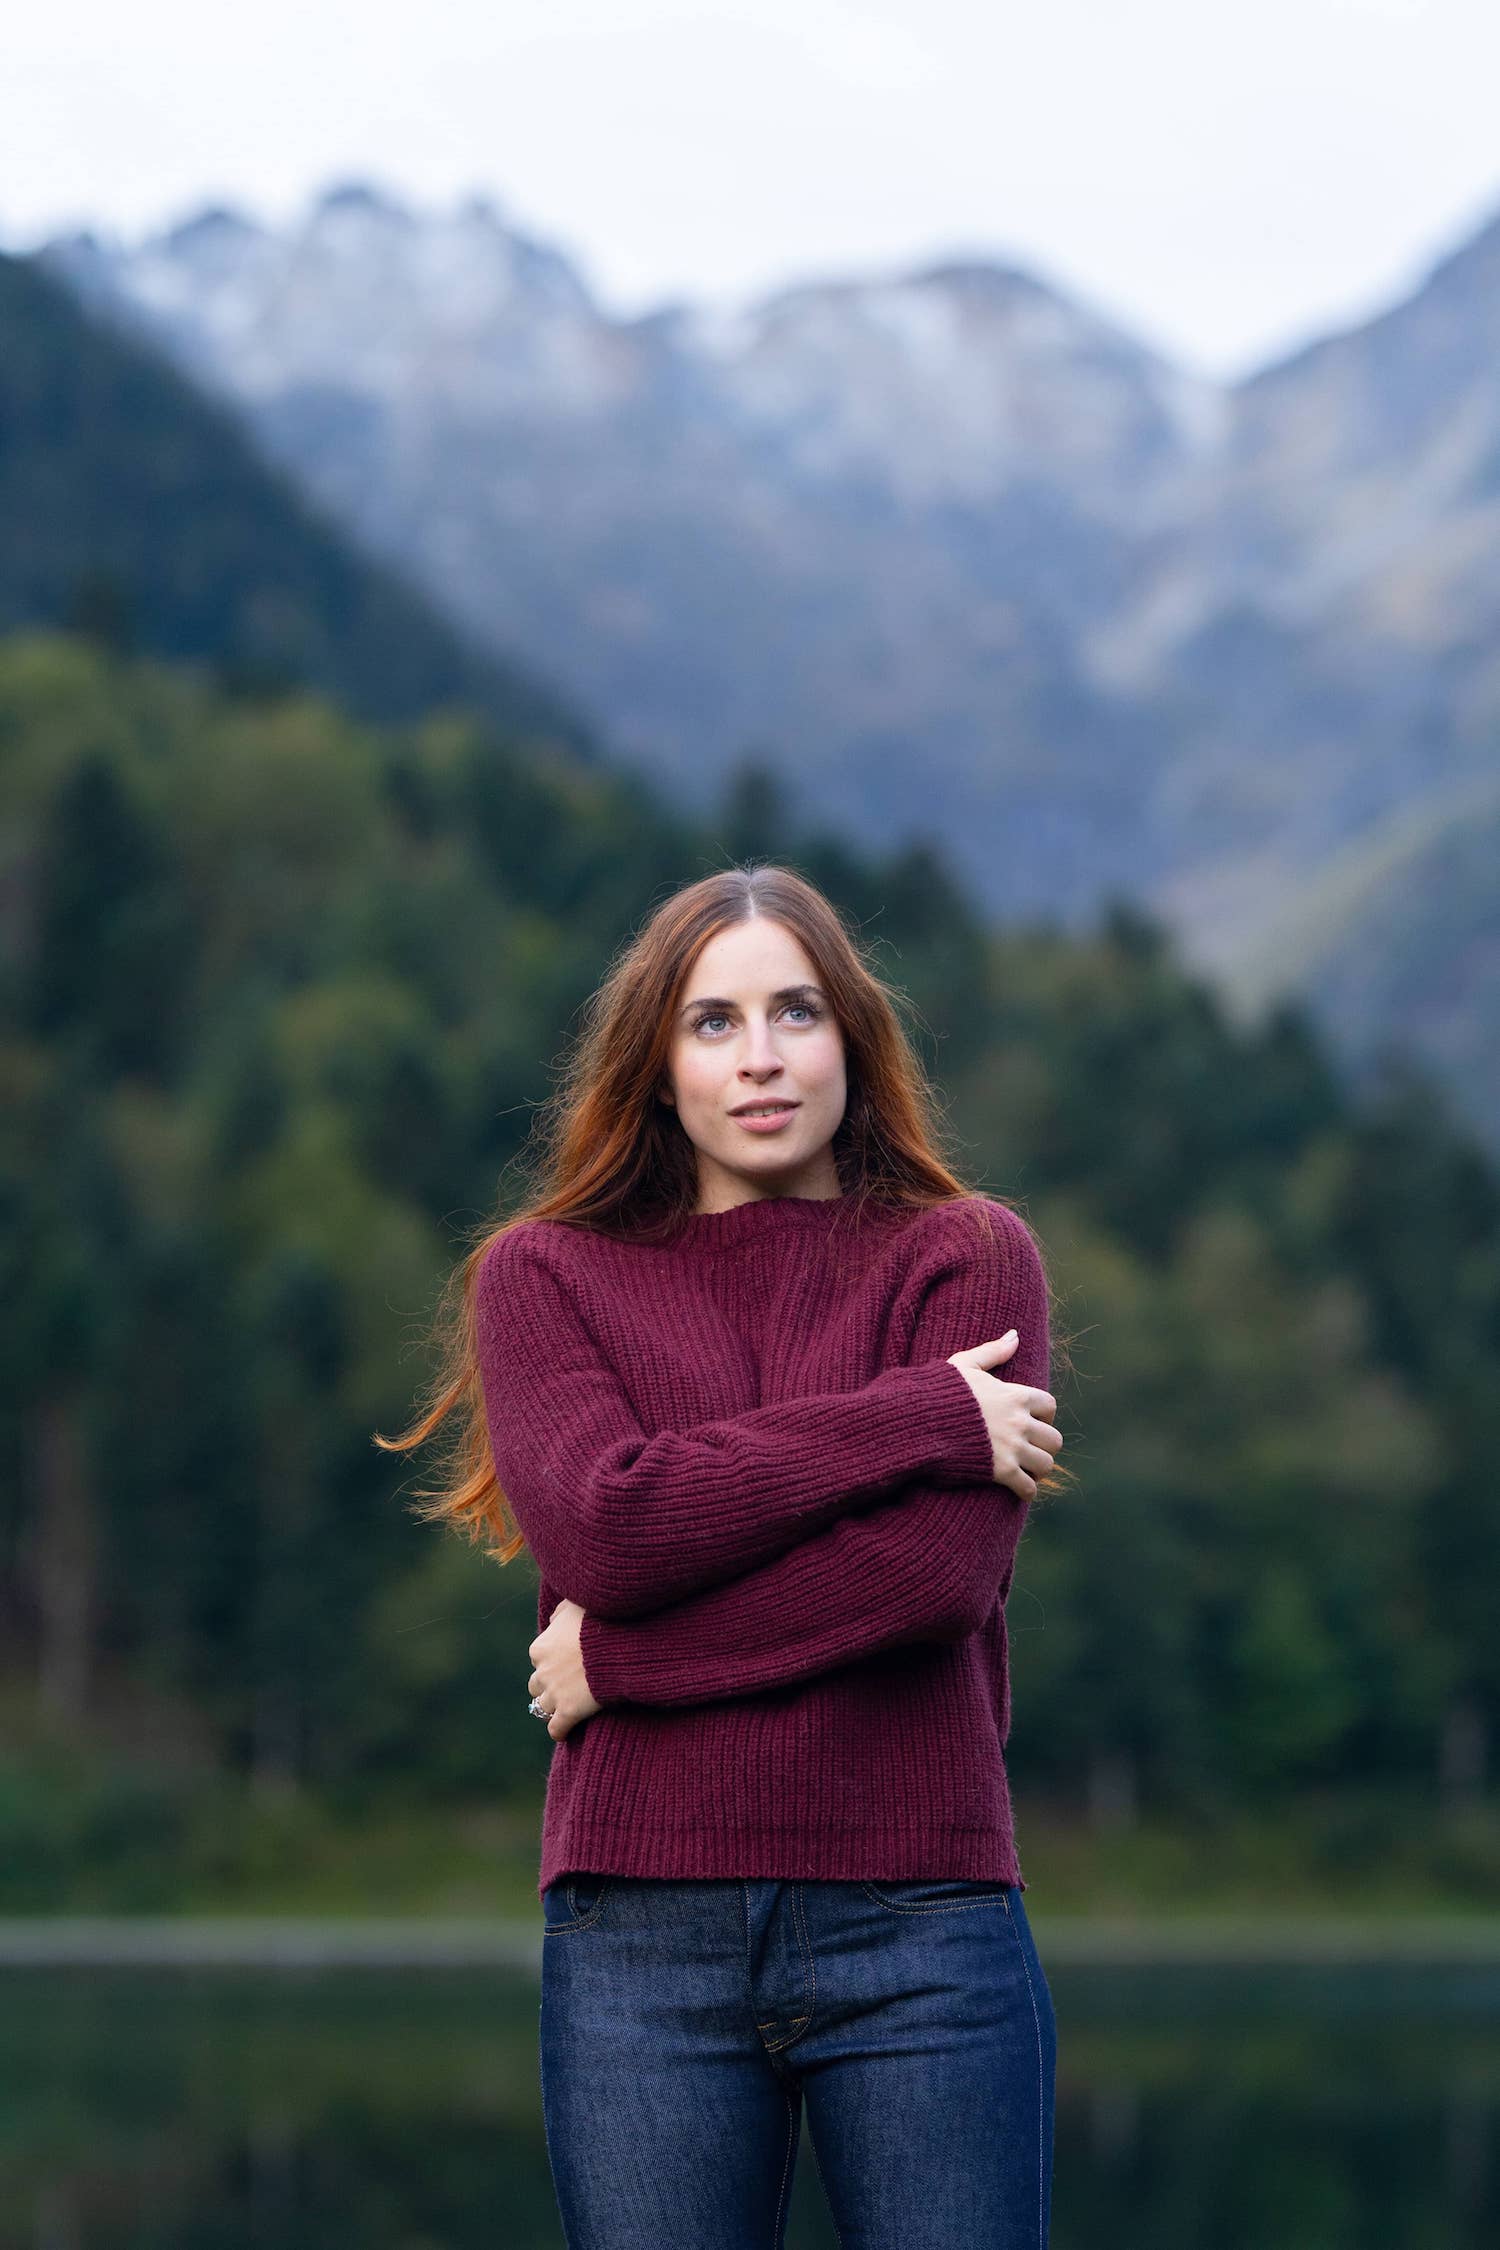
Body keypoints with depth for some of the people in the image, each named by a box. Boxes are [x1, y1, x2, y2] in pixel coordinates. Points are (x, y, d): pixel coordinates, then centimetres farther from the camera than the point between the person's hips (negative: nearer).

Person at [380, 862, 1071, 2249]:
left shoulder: (969, 1256, 6)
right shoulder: (540, 1276, 10)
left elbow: (945, 1566, -9)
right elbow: (604, 1528, -9)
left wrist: (621, 1656, -7)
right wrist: (920, 1417, -9)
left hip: (918, 1921, -1)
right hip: (641, 1930, 1)